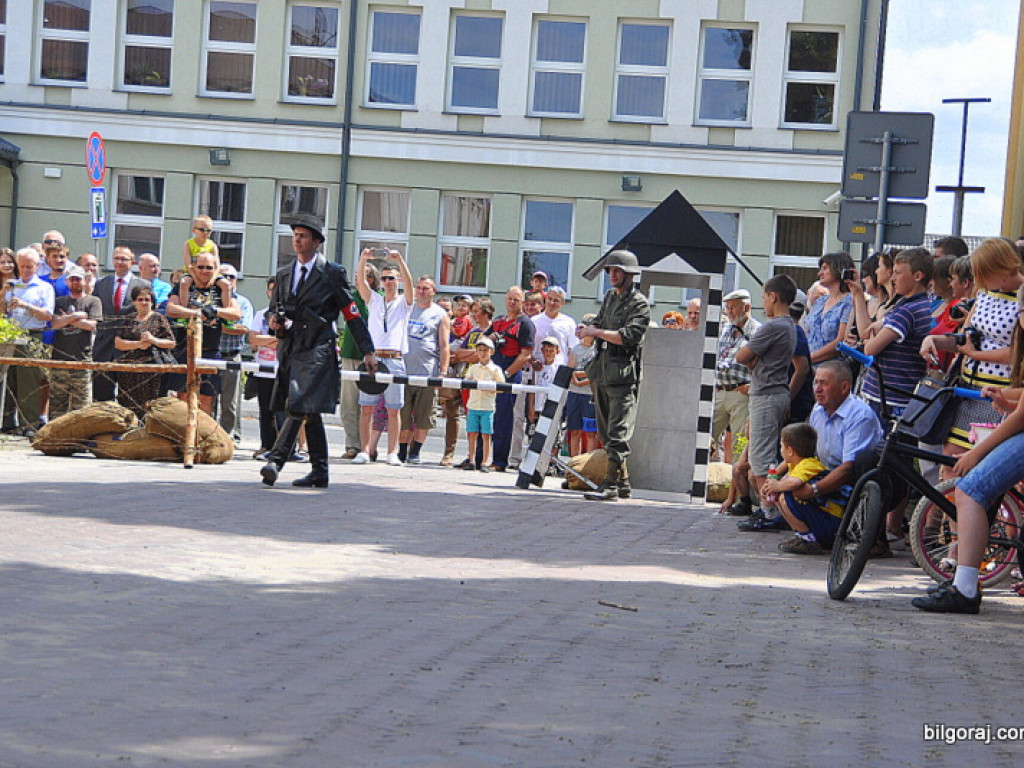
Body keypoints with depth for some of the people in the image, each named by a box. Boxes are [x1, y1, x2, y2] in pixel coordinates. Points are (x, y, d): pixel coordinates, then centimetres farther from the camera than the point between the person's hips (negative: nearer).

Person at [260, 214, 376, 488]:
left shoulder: (332, 273, 2)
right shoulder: (284, 275, 17)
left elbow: (352, 314, 3)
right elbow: (275, 309, 26)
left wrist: (368, 351, 2)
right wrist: (275, 321, 1)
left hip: (318, 349, -6)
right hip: (290, 348, 6)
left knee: (299, 406, -18)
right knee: (310, 411, 9)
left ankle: (276, 461, -24)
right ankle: (319, 473, 13)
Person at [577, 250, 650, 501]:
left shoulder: (639, 303, -7)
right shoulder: (610, 296, 18)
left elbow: (629, 335, -18)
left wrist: (597, 332, -17)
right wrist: (587, 330, 4)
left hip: (624, 375, -9)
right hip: (602, 371, 9)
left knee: (617, 433, -12)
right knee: (606, 431, 11)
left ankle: (610, 484, -15)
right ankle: (623, 482, 19)